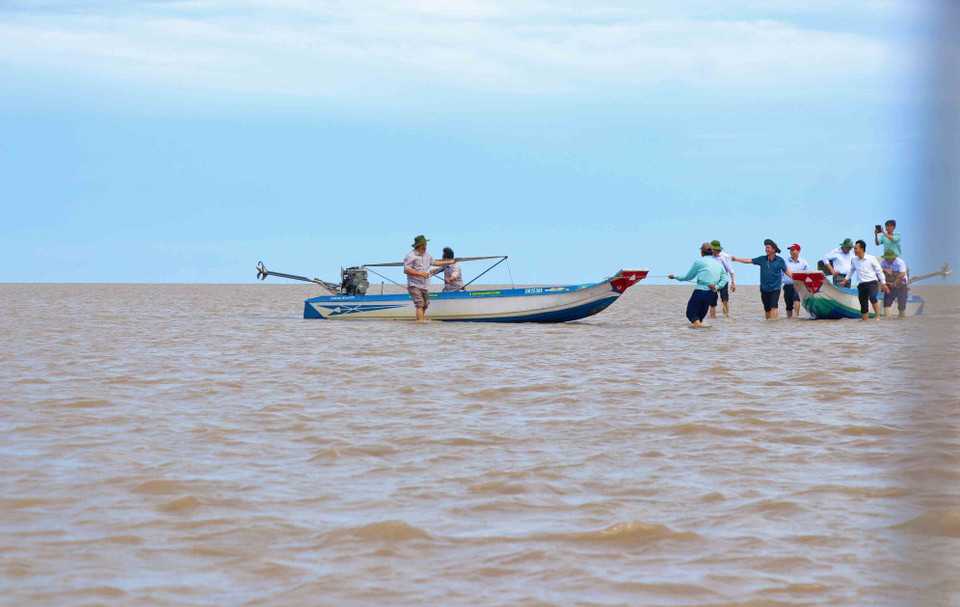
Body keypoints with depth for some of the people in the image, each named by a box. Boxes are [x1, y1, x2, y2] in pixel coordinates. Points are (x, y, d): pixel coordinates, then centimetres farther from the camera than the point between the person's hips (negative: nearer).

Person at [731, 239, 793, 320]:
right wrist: (736, 259, 4)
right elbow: (750, 260, 7)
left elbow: (786, 271, 7)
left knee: (774, 306, -15)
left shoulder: (780, 260, 0)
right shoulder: (762, 259, 5)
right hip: (764, 288, 3)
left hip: (775, 288, -3)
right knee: (767, 308, 8)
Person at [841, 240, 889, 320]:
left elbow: (879, 271, 1)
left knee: (872, 297, -31)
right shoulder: (854, 260, 6)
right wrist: (845, 280, 31)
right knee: (863, 306, 3)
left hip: (872, 282, -4)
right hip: (862, 285, 4)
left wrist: (884, 284, -1)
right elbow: (851, 271, 25)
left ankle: (878, 317, -25)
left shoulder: (871, 258, -5)